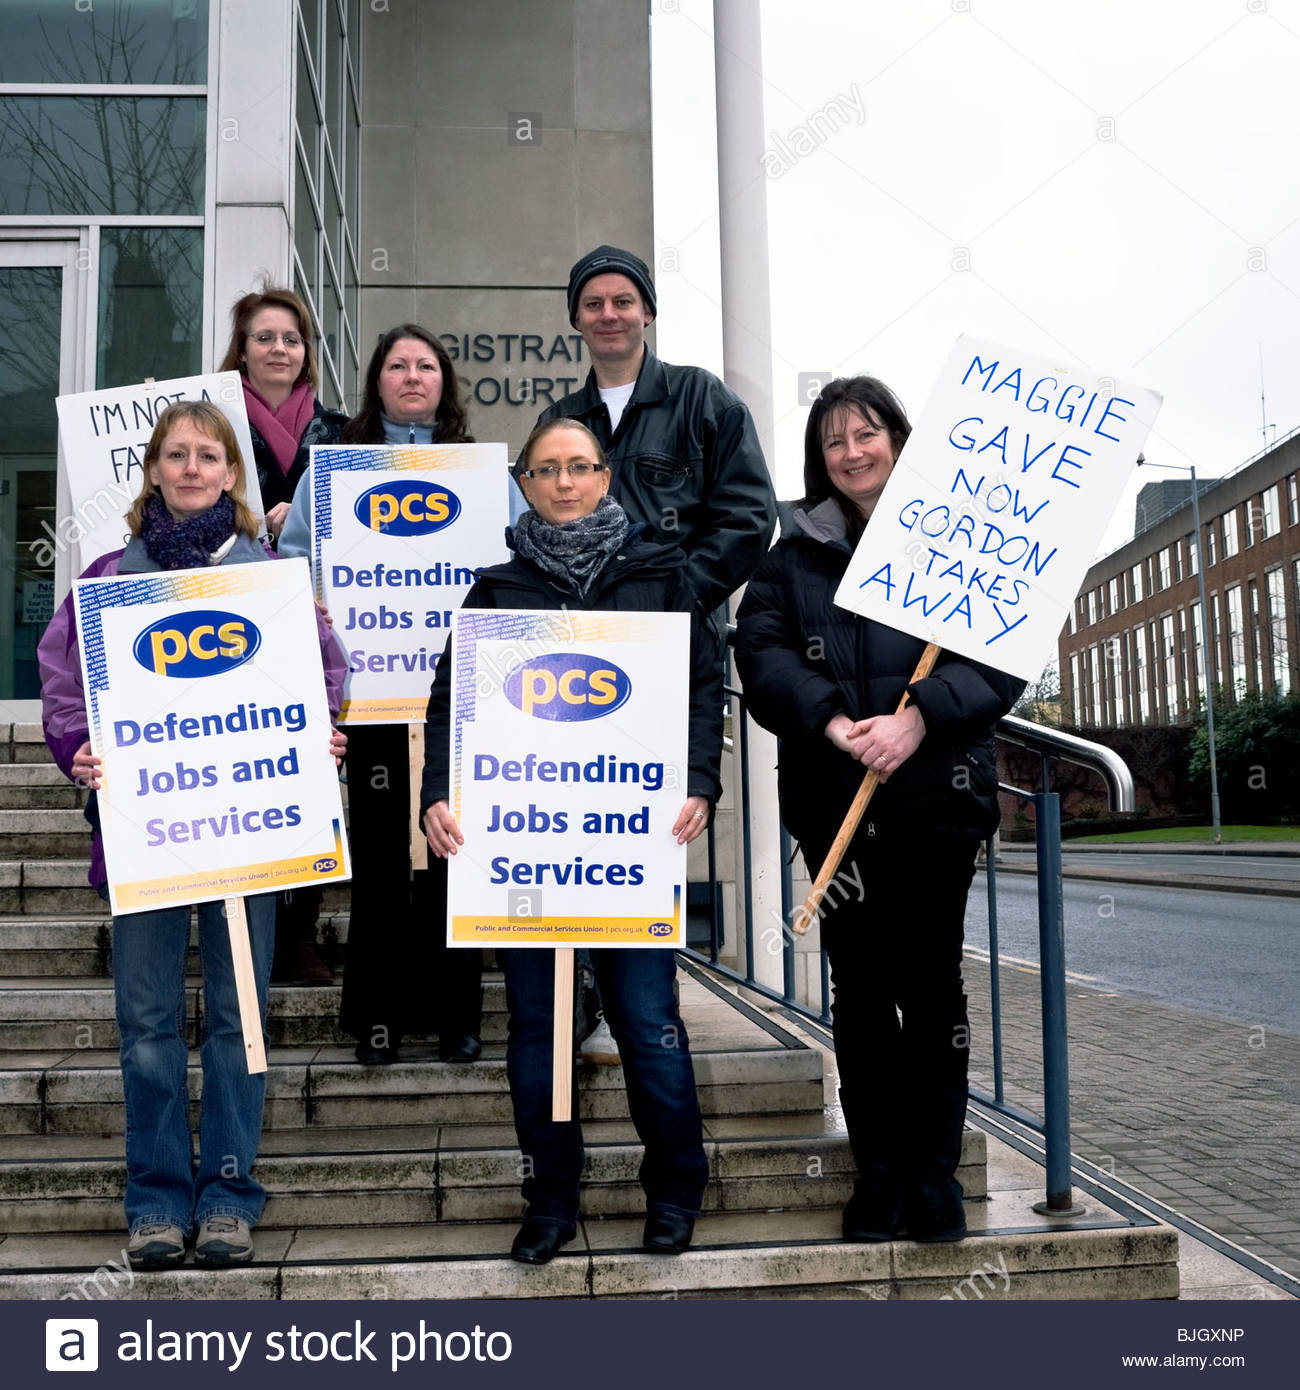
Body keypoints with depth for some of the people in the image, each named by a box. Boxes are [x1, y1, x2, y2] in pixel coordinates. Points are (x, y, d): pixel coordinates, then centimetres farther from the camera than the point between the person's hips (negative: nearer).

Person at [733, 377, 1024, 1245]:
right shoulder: (795, 555, 11)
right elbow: (762, 652, -1)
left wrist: (921, 717, -19)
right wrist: (829, 721, -18)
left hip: (937, 793, -2)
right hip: (833, 802, 2)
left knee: (931, 983, 3)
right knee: (859, 986, 7)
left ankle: (936, 1176, 17)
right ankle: (878, 1175, 18)